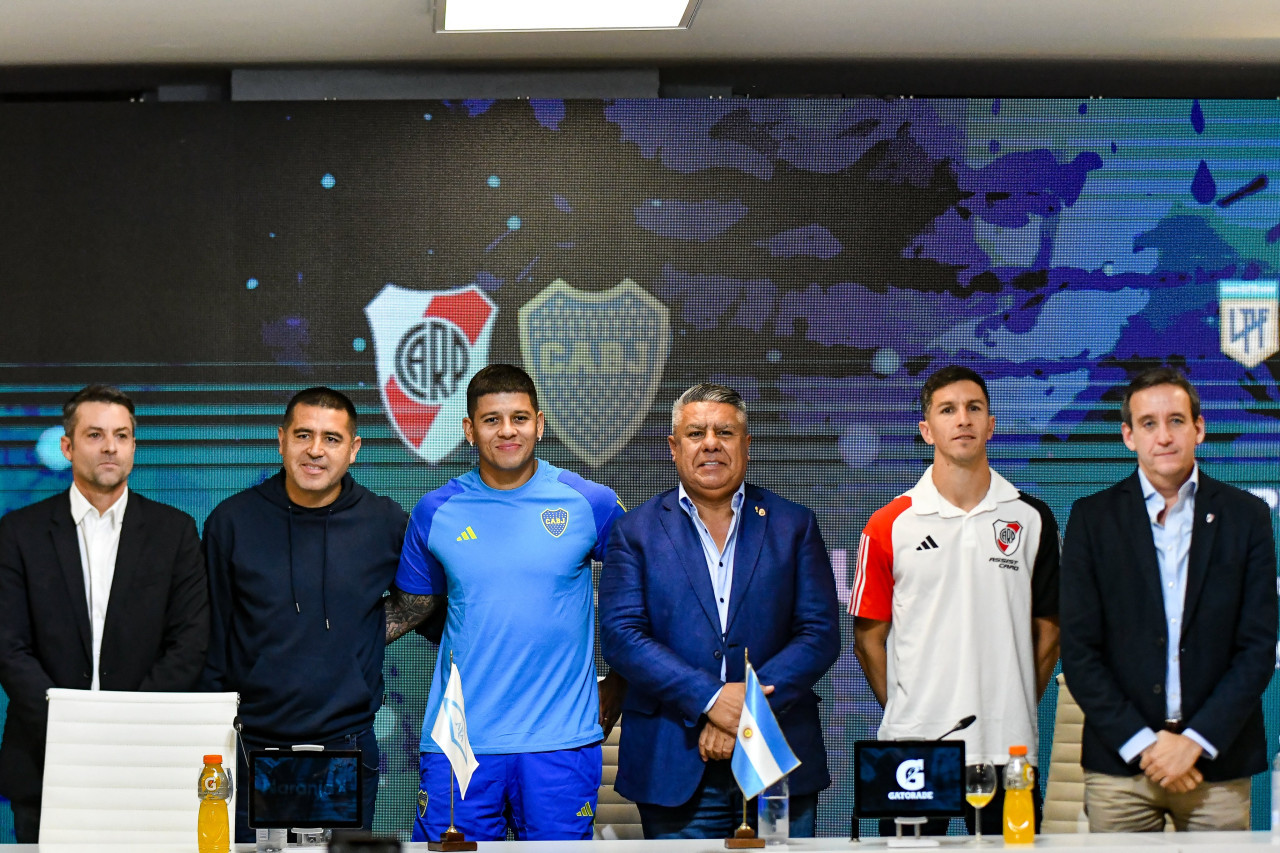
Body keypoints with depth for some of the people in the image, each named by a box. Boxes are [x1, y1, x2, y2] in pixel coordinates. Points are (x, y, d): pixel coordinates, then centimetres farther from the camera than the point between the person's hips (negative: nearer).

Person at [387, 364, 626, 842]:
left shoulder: (590, 503, 1)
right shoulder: (435, 512, 4)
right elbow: (408, 608, 14)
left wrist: (616, 688, 8)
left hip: (561, 741, -1)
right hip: (457, 739, 1)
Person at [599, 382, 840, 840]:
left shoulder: (794, 525, 9)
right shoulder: (636, 530, 7)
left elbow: (821, 633, 2)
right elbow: (620, 634, -4)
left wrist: (749, 705, -12)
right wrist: (711, 699, -15)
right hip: (674, 768, -1)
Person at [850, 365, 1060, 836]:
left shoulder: (1032, 519, 7)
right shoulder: (889, 525, 2)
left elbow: (1048, 629, 11)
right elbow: (868, 638, 6)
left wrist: (1015, 709, 6)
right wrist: (903, 711, 2)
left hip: (1008, 749, 1)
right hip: (913, 746, -1)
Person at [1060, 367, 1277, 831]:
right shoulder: (1092, 517, 4)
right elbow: (1078, 651, 0)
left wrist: (1194, 741, -8)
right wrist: (1142, 742, -9)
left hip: (1219, 763, 0)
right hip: (1119, 762, 0)